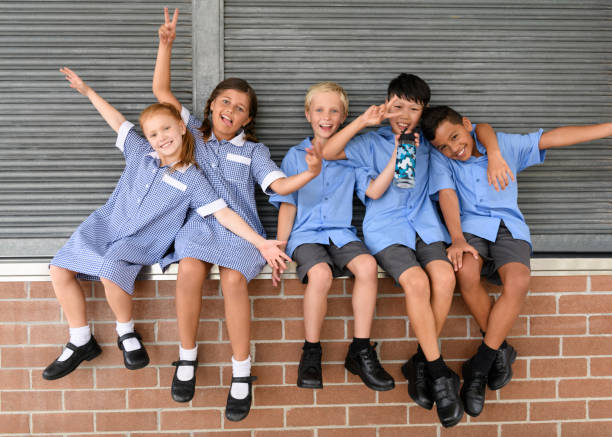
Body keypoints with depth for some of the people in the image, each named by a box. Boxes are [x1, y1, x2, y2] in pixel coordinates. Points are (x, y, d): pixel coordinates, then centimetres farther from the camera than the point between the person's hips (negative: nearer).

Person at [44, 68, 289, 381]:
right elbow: (117, 121, 17)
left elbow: (224, 214, -12)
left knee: (111, 272, -33)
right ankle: (81, 342, 6)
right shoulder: (140, 153, 6)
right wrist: (87, 91, 20)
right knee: (60, 270, -9)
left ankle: (126, 333, -5)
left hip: (140, 242, -5)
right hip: (104, 226, 5)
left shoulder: (192, 179, -7)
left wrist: (261, 243, -21)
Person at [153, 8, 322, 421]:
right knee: (190, 270, -32)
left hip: (239, 227, -1)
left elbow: (280, 185, 2)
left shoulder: (254, 150, 15)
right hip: (198, 221, 1)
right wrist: (166, 44, 8)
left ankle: (242, 374, -18)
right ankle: (187, 356, -10)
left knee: (234, 279, -32)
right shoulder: (193, 132, 18)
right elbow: (161, 90, 16)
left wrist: (311, 173, -17)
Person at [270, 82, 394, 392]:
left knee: (367, 265, -30)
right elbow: (287, 205, 7)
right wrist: (279, 246, -4)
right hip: (305, 234, -2)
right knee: (320, 273, -34)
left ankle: (360, 352, -17)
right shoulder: (295, 156, 13)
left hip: (341, 233, 2)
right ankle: (311, 353, -15)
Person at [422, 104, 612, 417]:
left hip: (509, 227, 1)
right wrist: (457, 239, -22)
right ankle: (500, 351, -12)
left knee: (518, 281, -30)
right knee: (466, 272, -34)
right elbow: (447, 195, -8)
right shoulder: (440, 158, 5)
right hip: (471, 225, 0)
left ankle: (479, 367, -20)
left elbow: (556, 137, 10)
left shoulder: (505, 144, 8)